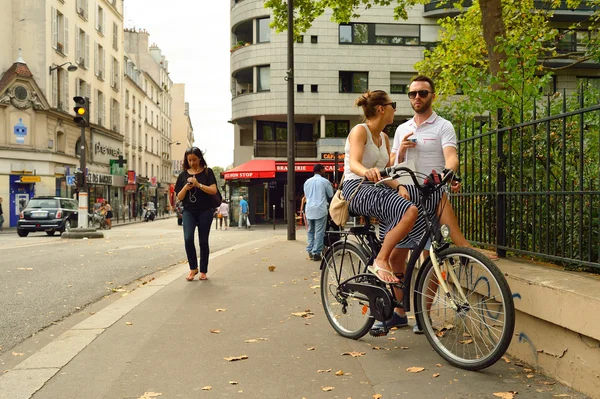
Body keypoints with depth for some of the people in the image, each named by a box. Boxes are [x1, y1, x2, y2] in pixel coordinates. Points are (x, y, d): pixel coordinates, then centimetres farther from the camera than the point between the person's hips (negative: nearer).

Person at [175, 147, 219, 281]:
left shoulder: (207, 172, 1)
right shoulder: (183, 174, 7)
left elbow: (213, 190, -9)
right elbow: (179, 197, 6)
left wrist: (198, 184, -20)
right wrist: (186, 187, -13)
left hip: (205, 211, -1)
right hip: (189, 211, 1)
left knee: (203, 241, 3)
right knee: (188, 238, -15)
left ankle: (203, 271, 15)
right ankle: (193, 268, 3)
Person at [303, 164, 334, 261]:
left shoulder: (307, 182, 13)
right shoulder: (325, 181, -1)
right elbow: (331, 195, 8)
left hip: (309, 209, 5)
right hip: (320, 209, -5)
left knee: (310, 231, 12)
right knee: (319, 232, -2)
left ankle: (310, 251, 9)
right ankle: (316, 253, -5)